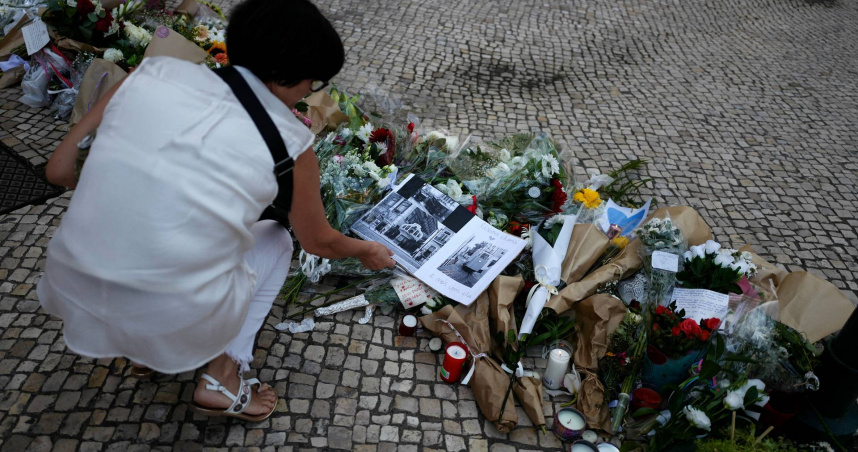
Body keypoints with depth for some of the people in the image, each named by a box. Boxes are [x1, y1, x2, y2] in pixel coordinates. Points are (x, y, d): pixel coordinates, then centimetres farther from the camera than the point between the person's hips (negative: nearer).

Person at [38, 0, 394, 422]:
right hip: (174, 324, -4)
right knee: (275, 240, 20)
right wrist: (367, 251, 29)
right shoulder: (288, 142, -7)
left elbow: (60, 169, 6)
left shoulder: (154, 72, -1)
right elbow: (319, 242, 8)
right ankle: (223, 377, 13)